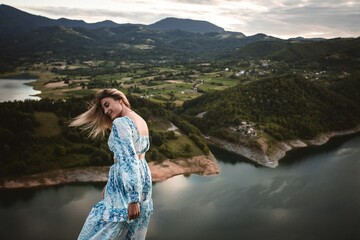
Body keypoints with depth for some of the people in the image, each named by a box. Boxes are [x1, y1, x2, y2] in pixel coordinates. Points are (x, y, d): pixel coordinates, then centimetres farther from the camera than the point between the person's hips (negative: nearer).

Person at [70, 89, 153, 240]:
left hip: (125, 185, -9)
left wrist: (132, 199, -26)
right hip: (144, 178, 9)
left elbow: (129, 161, -24)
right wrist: (110, 185, 21)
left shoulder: (120, 123, -16)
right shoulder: (142, 122, 11)